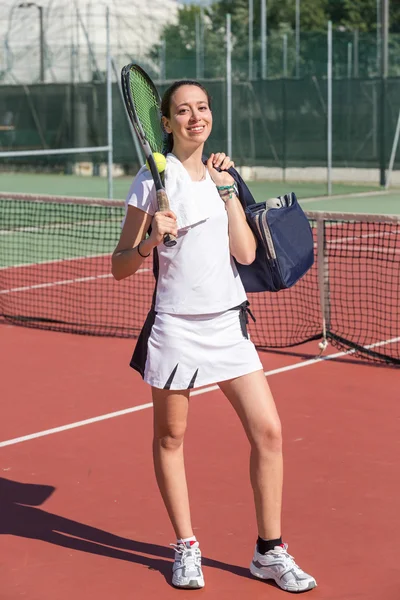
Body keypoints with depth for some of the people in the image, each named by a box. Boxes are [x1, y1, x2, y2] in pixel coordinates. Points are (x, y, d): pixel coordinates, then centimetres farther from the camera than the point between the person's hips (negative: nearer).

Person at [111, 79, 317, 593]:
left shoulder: (219, 173, 10)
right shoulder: (153, 180, -4)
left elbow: (245, 253, -1)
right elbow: (120, 267, -4)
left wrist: (227, 189, -2)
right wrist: (149, 243, -22)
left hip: (227, 322, 4)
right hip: (175, 325, -4)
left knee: (268, 431, -1)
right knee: (170, 438, 6)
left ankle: (270, 552, 11)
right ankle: (186, 548, 24)